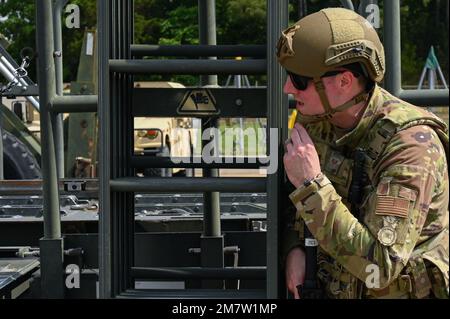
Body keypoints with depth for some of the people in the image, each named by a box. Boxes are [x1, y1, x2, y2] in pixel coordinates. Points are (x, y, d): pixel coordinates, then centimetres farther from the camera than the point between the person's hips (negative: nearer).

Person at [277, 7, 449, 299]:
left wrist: (310, 184, -29)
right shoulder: (314, 119, -4)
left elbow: (378, 269, -29)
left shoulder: (411, 144, -24)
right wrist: (294, 249, -3)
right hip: (339, 290, 5)